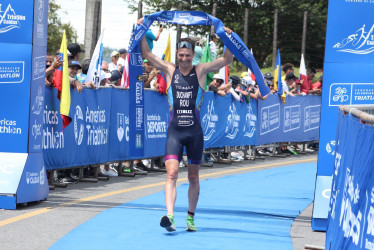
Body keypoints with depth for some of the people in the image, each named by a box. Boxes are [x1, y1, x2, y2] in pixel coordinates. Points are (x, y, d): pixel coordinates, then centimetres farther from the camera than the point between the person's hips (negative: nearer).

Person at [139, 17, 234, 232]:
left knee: (193, 177, 10)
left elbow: (227, 60, -3)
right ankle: (170, 216, -28)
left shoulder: (201, 71, 2)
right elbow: (147, 54, 5)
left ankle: (191, 217, 24)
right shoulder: (170, 70, 5)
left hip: (195, 131, 0)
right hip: (175, 131, 0)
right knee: (172, 174, -16)